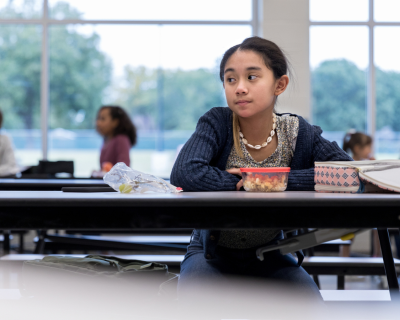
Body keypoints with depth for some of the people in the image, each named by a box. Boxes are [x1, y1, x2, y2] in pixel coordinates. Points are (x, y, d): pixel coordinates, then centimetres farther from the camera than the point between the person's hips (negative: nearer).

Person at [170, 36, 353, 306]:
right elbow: (185, 174, -33)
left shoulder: (298, 133, -11)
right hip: (213, 252, -2)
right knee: (196, 300, -32)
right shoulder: (217, 124, -16)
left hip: (268, 254, 2)